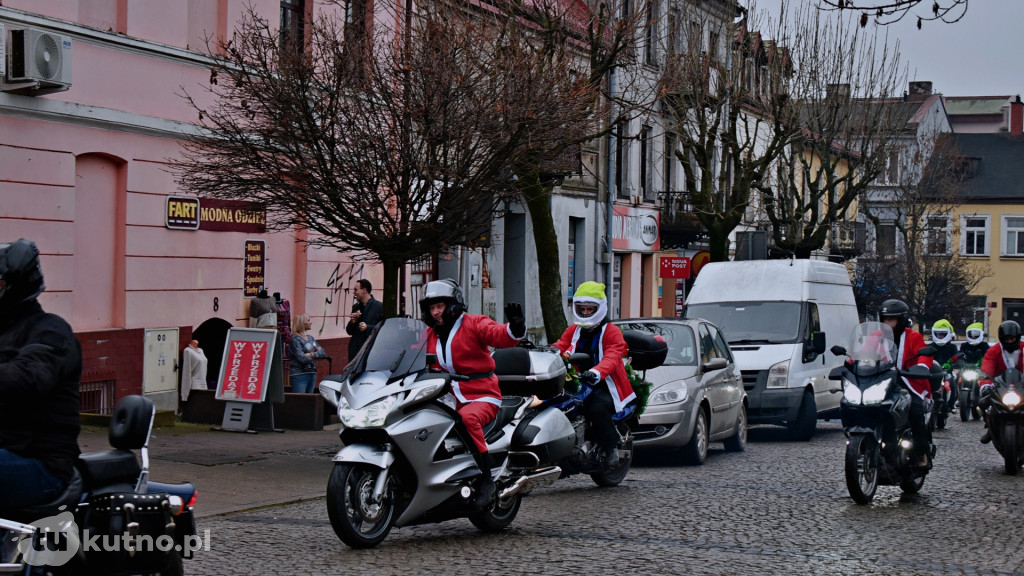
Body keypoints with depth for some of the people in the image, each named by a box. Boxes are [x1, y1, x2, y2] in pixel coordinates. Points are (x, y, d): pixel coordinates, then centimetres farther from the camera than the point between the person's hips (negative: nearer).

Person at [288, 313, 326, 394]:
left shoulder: (310, 338, 15)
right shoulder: (295, 339, -8)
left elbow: (323, 353, 6)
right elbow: (302, 358, -17)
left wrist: (312, 354, -14)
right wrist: (317, 354, -2)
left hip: (312, 374, 8)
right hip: (299, 374, -8)